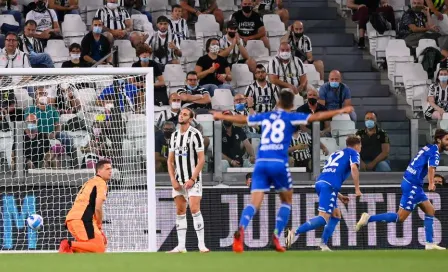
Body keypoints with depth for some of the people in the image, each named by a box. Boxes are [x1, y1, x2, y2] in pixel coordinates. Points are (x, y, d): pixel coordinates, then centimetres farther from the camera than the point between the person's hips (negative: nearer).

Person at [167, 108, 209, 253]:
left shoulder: (195, 134, -7)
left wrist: (192, 179, -15)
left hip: (193, 179, -6)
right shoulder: (174, 136, 11)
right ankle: (181, 246, 5)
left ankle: (201, 244, -11)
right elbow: (170, 160, 13)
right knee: (180, 212, 4)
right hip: (178, 180, 6)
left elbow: (201, 159, -11)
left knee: (194, 209, -14)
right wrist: (173, 180, 1)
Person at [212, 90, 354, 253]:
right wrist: (341, 111, 8)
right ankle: (276, 237, 6)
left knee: (254, 203, -7)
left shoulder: (265, 117, 18)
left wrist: (221, 116, 46)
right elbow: (316, 117, 1)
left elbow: (241, 119, 29)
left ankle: (241, 230, -36)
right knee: (286, 201, 19)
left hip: (261, 163, 3)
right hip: (279, 163, -3)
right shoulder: (290, 117, 7)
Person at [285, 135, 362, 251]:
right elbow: (354, 168, -9)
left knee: (336, 215, 19)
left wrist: (338, 195, 35)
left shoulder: (335, 154, 34)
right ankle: (295, 233, -32)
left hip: (320, 182, 8)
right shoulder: (353, 153, 12)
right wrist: (357, 189, -5)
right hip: (329, 186, -8)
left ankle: (323, 245, 10)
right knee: (324, 218, -17)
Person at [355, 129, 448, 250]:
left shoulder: (430, 148, 13)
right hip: (412, 185, -10)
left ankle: (430, 244, 10)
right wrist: (431, 183, -48)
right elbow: (431, 167, -33)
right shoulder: (435, 152, -14)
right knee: (400, 217, -6)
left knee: (430, 211, 10)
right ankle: (369, 218, -6)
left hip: (413, 184, 10)